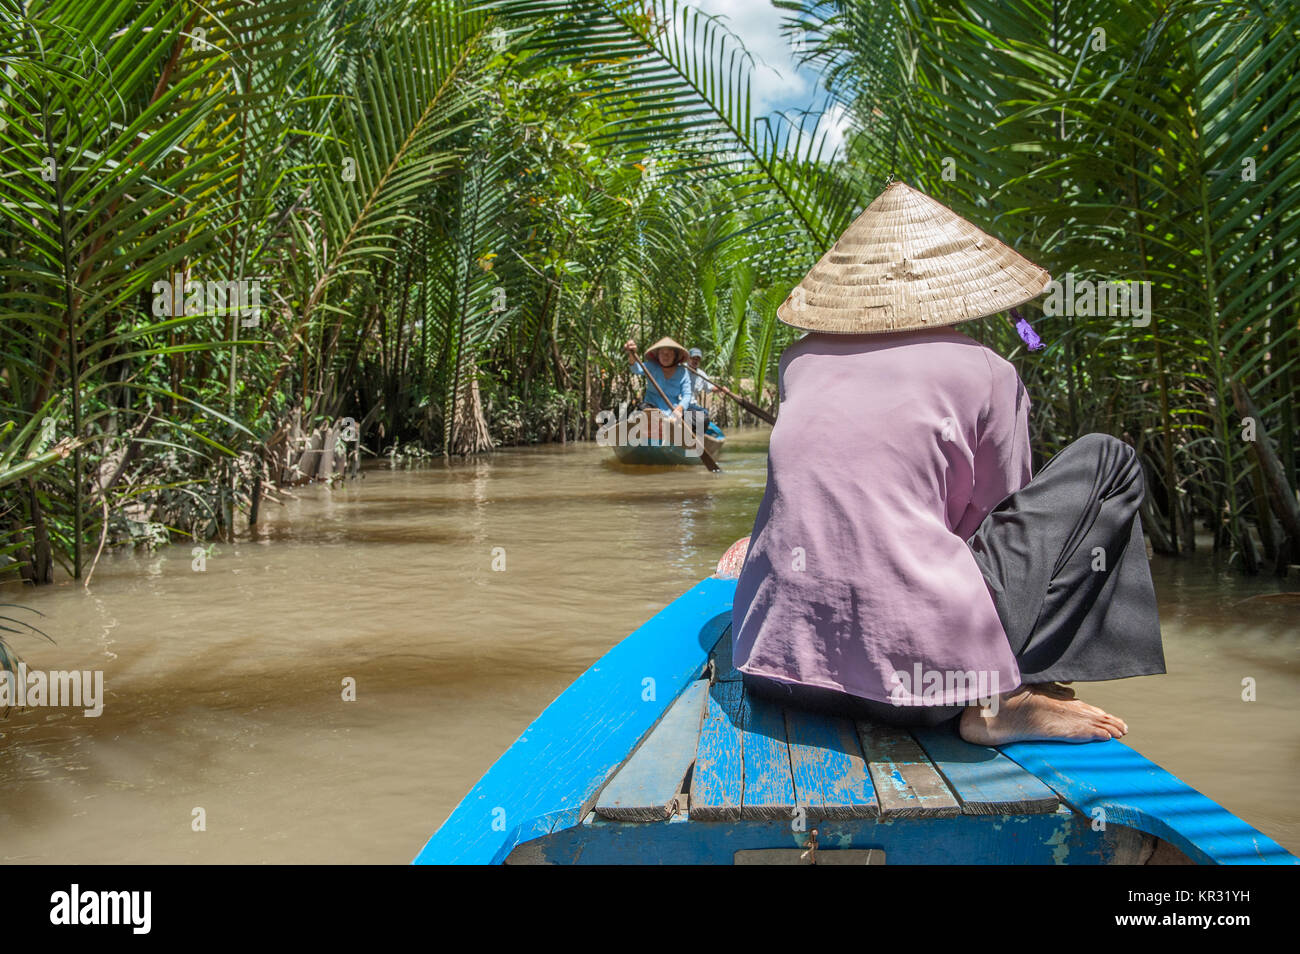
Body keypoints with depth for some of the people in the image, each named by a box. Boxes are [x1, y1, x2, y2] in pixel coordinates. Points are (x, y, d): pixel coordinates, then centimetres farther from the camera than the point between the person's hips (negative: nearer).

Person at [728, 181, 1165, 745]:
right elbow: (998, 519, 14)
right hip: (916, 668, -5)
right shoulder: (986, 373, 4)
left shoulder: (800, 361, 15)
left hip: (777, 664, 6)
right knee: (1108, 462, 11)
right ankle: (1005, 696, 0)